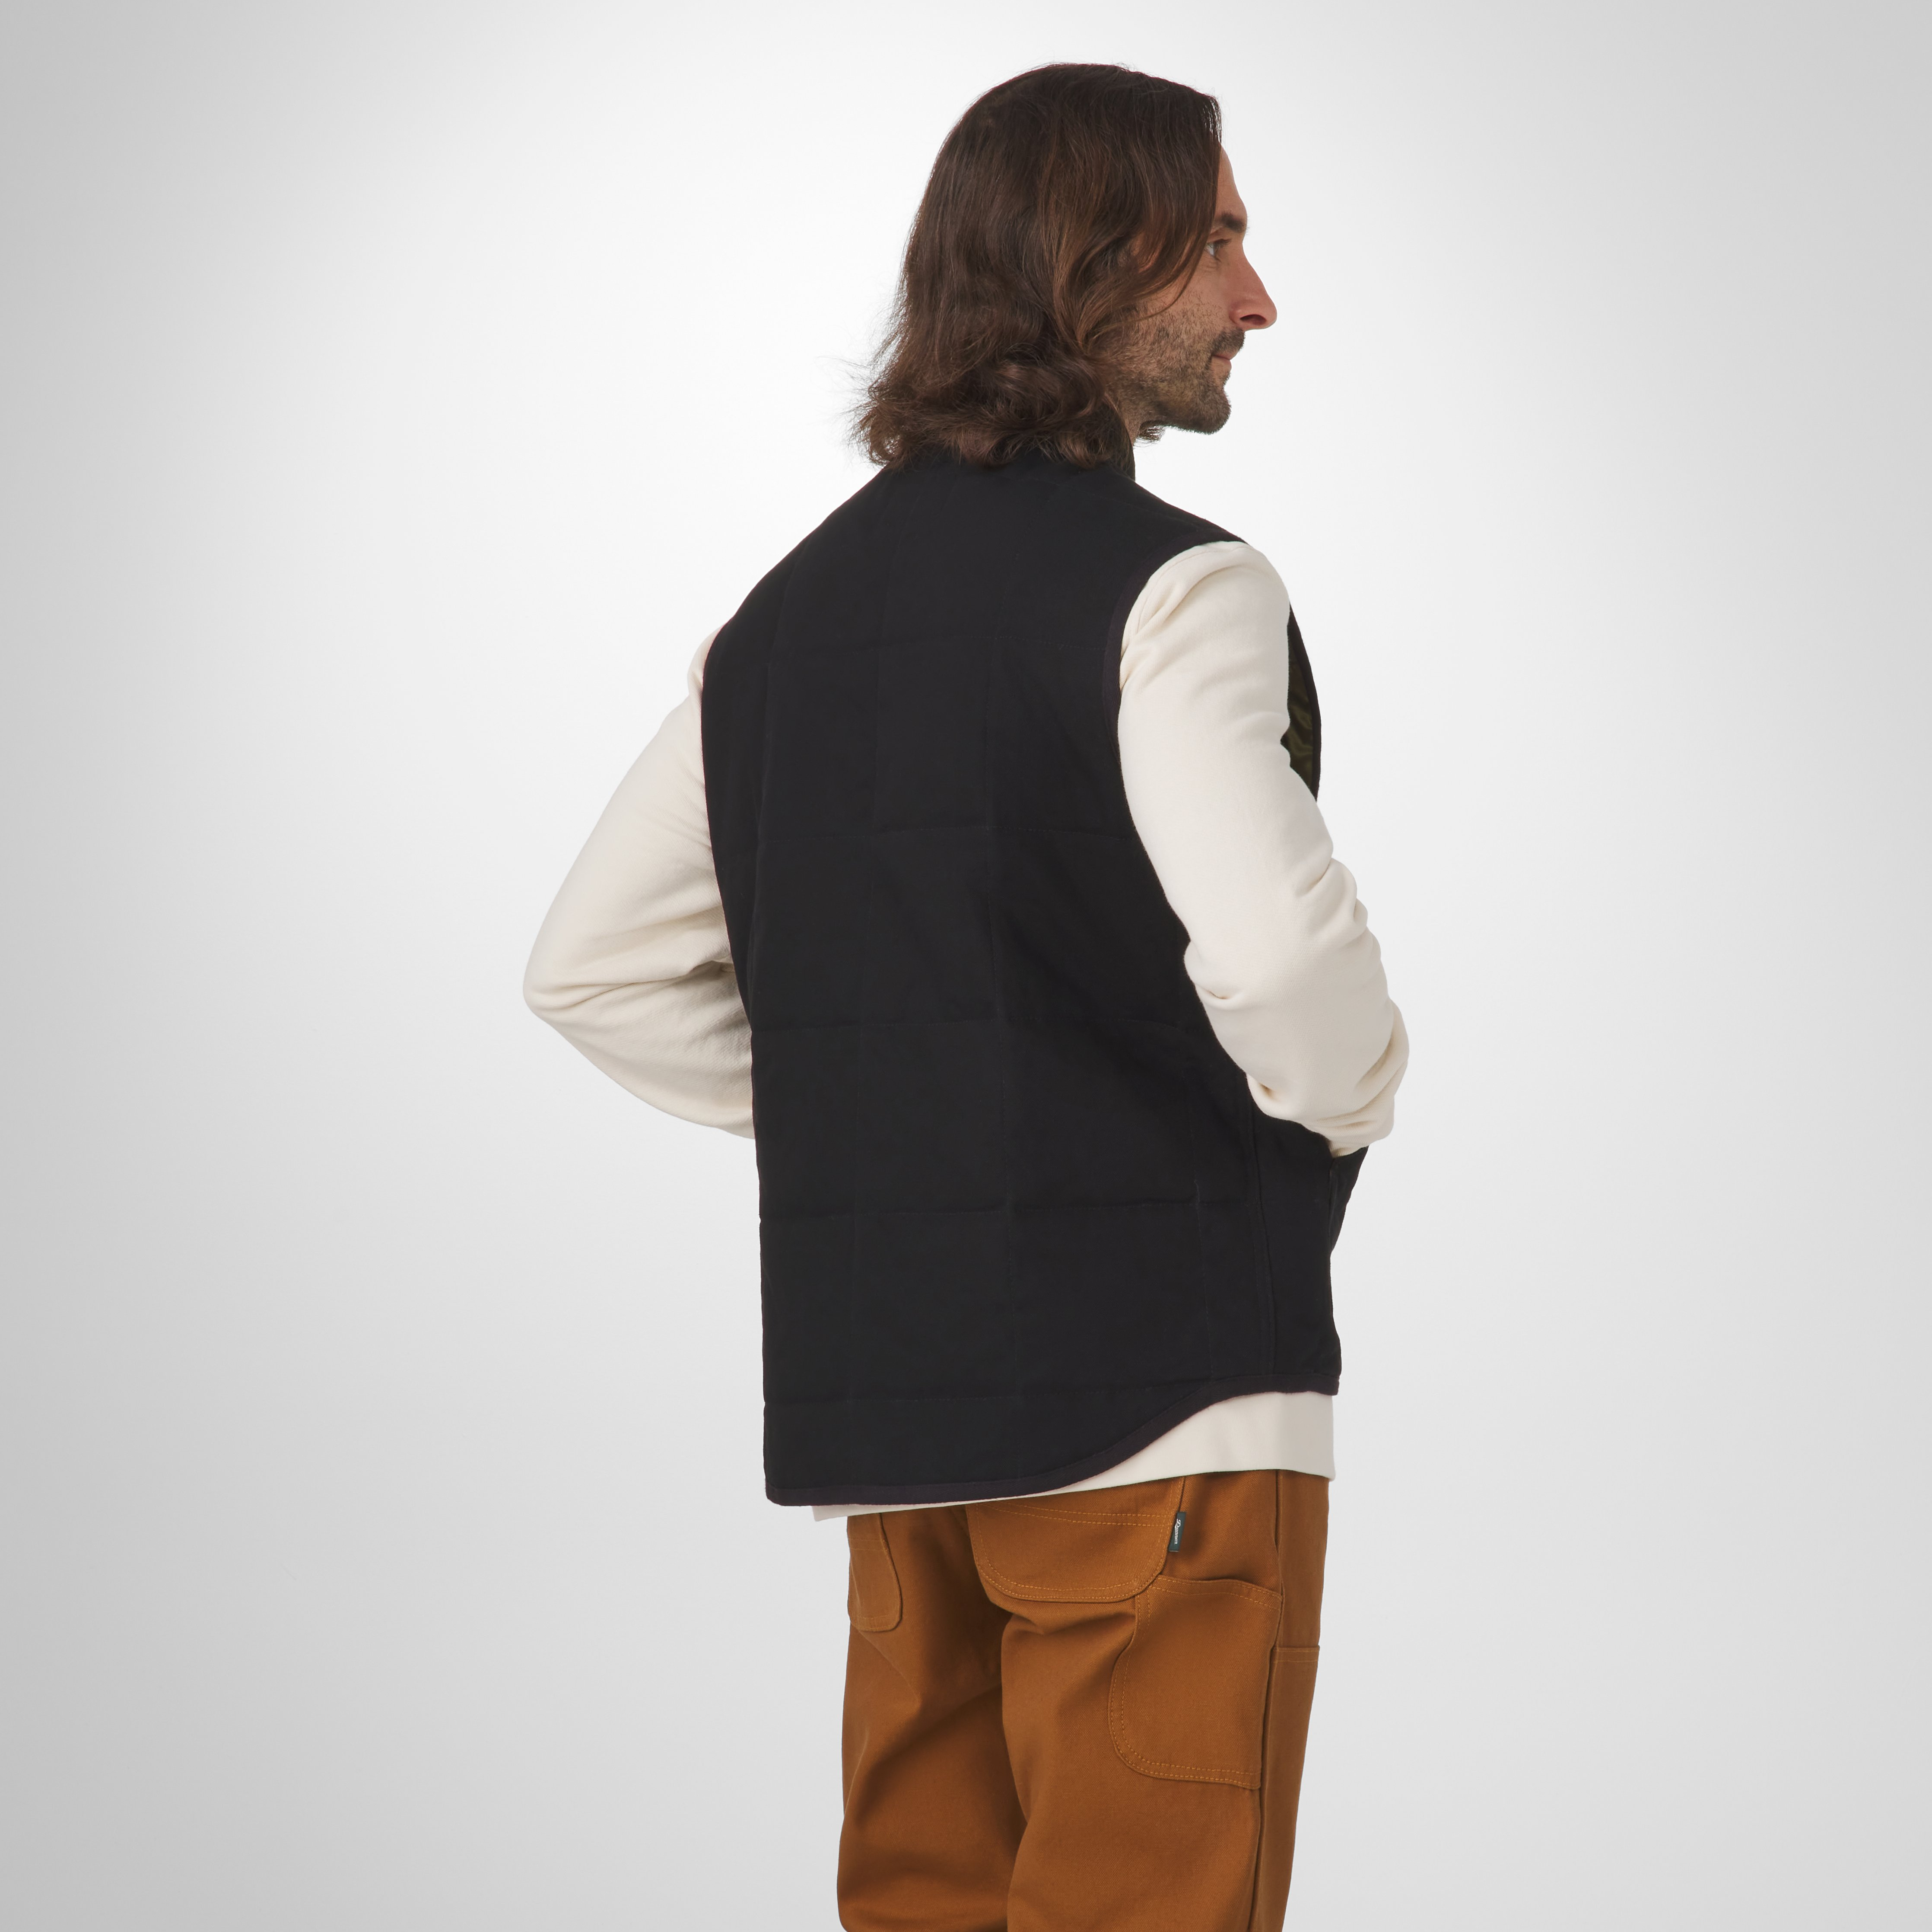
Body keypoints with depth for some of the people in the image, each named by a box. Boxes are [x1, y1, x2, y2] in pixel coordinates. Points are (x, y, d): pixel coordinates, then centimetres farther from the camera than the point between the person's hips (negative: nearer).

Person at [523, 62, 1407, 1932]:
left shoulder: (790, 612, 13)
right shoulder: (1167, 588, -12)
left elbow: (591, 971, 17)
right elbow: (1272, 947, -27)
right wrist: (1345, 1101, -6)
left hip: (874, 1389, 8)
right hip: (1159, 1377, -7)